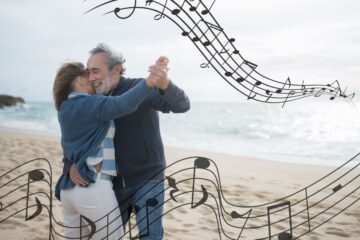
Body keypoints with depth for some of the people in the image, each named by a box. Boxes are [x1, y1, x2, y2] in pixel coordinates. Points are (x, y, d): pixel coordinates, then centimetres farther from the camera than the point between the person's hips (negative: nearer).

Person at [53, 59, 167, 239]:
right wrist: (149, 82, -41)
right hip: (93, 187, -9)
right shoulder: (89, 104, -10)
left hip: (69, 188, 9)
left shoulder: (65, 109, 15)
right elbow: (123, 104, -29)